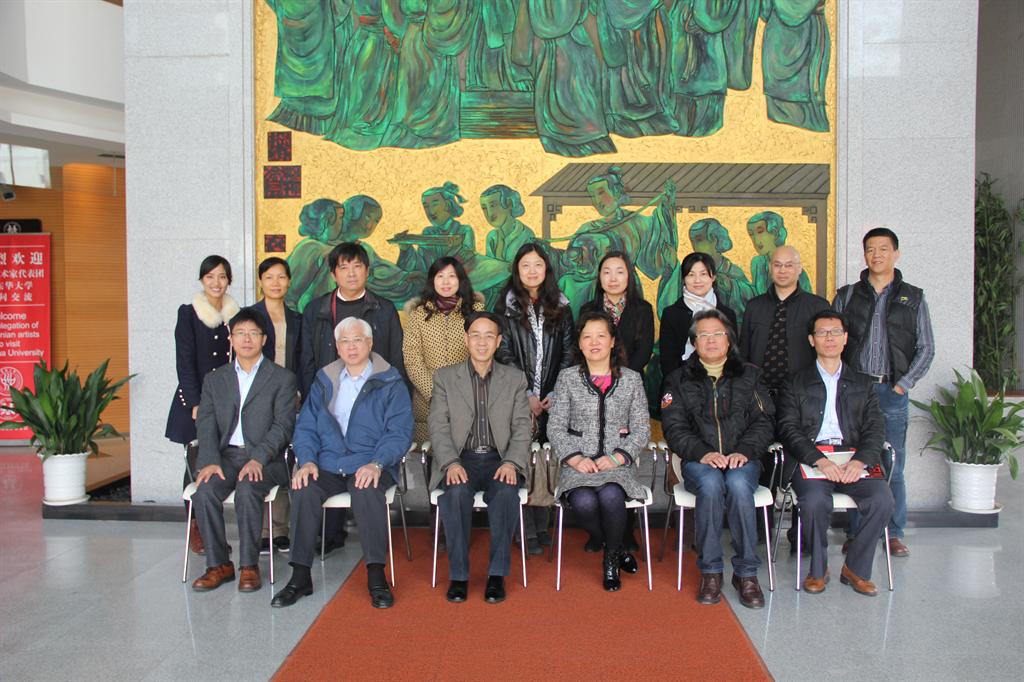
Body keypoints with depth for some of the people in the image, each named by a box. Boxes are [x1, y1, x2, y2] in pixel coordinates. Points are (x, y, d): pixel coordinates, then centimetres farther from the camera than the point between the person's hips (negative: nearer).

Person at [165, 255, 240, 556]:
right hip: (194, 401, -2)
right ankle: (196, 529, 7)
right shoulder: (188, 313, 1)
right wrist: (196, 403, -10)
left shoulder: (235, 315, 9)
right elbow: (184, 361, -3)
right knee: (197, 464, -4)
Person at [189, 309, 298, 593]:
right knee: (204, 492, -25)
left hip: (264, 459, -3)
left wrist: (258, 459, -18)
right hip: (226, 455, 3)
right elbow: (206, 425, 7)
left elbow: (282, 426, -3)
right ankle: (218, 565, -11)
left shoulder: (282, 378, 7)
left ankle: (249, 565, -17)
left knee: (247, 490, -32)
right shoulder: (214, 379, 18)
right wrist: (210, 461, -11)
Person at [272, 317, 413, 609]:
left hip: (370, 466, -3)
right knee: (304, 490, -27)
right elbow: (305, 427, 14)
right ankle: (300, 576, -17)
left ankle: (376, 576, -25)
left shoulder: (390, 382, 6)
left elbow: (400, 432, -4)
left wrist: (376, 464, -19)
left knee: (367, 491, -35)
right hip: (327, 465, 3)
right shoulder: (324, 381, 17)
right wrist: (307, 460, -6)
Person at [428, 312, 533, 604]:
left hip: (500, 460, 0)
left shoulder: (515, 378, 12)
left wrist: (511, 462, -14)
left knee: (506, 491, -32)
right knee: (456, 493, -32)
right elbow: (439, 428, 1)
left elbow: (522, 427, 5)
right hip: (460, 459, 0)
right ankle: (458, 574, -18)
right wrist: (451, 463, -17)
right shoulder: (445, 377, 9)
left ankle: (497, 574, -19)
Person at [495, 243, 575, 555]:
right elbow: (504, 353, -2)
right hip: (519, 398, -2)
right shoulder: (507, 305, 4)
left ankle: (542, 525, 15)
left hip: (552, 399, 2)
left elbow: (568, 352, 6)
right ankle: (527, 531, 4)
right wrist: (527, 395, -9)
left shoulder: (560, 306, 10)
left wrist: (555, 394, -5)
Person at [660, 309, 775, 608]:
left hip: (742, 458, 1)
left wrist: (744, 451, -12)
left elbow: (764, 421, 7)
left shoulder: (748, 375, 16)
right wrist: (702, 453, -16)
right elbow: (674, 427, 2)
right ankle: (710, 571, -21)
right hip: (699, 460, 0)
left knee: (738, 484, -34)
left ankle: (746, 573, -21)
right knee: (711, 484, -34)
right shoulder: (679, 380, 13)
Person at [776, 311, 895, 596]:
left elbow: (875, 429, 9)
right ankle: (818, 569, -5)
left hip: (853, 458, 2)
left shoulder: (861, 384, 21)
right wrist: (820, 460, -16)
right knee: (815, 501, -32)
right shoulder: (796, 383, 13)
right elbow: (789, 429, 1)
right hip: (811, 459, -2)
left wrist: (860, 460, -12)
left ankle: (855, 569, -4)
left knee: (883, 500, -25)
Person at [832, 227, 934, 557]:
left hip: (892, 393, 0)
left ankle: (894, 534, 15)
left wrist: (903, 384, -3)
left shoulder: (913, 298, 9)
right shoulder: (846, 295, 10)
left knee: (894, 466, 3)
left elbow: (926, 348, 7)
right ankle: (856, 533, 11)